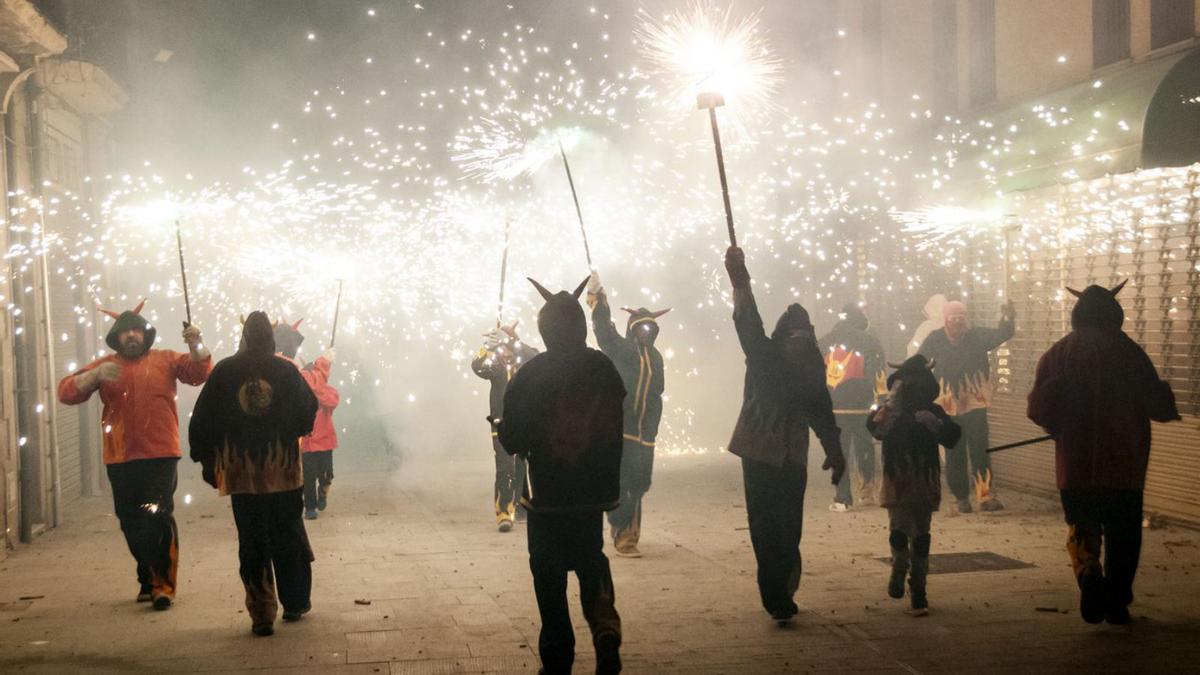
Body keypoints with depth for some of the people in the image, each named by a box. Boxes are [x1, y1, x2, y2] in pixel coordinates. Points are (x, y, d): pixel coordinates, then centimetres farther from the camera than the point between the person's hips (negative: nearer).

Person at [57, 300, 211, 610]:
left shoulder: (165, 360, 6)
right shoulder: (104, 366, 8)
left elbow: (199, 374, -6)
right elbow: (67, 393, -2)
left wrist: (196, 345, -24)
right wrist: (95, 375, -19)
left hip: (161, 455, -3)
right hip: (120, 459, 3)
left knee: (158, 517, -10)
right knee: (131, 523, 13)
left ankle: (163, 584, 0)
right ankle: (149, 579, 32)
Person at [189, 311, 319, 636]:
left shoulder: (223, 372, -1)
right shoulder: (286, 371, -3)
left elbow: (203, 420, 0)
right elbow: (308, 410, 4)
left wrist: (207, 459, 9)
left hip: (242, 473, 0)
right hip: (284, 470, 0)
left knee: (252, 542, 4)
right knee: (289, 536, 13)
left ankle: (262, 614, 2)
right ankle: (296, 602, 20)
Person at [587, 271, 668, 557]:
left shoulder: (655, 357, 15)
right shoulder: (620, 349, -1)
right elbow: (604, 331, -18)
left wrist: (653, 427, 15)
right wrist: (598, 303, -31)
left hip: (644, 433, 6)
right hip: (618, 428, -6)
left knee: (636, 485, 9)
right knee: (621, 483, -8)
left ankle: (628, 533, 19)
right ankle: (623, 537, -6)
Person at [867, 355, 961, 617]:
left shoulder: (934, 412, 7)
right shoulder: (889, 411, 2)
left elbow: (952, 437, -7)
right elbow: (876, 428, -19)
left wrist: (934, 423, -23)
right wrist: (894, 401, -21)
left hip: (924, 484, 1)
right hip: (897, 482, -1)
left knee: (920, 537, 3)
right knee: (899, 531, -12)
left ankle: (918, 591, 11)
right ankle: (899, 570, 18)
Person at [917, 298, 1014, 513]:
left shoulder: (977, 335, -5)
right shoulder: (935, 340, -5)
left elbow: (1001, 335, -17)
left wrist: (1008, 318, -37)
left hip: (975, 402, -1)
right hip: (949, 404, 1)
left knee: (979, 449, -11)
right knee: (954, 454, 6)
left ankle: (986, 495, -16)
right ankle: (962, 497, 18)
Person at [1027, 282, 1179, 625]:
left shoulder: (1058, 353, -1)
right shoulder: (1130, 353, -5)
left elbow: (1039, 409, -4)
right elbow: (1158, 407, -4)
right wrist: (1166, 396, 18)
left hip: (1074, 467, 1)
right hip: (1124, 467, -1)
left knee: (1081, 528, 11)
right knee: (1122, 535, 12)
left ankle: (1088, 572, -17)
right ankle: (1117, 603, 13)